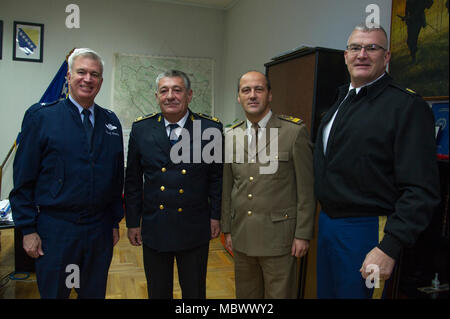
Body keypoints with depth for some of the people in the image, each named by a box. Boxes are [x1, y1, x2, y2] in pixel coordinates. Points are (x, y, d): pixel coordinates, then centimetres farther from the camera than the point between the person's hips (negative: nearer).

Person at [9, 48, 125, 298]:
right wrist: (28, 229, -6)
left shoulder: (111, 121, 6)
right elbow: (23, 179, -4)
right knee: (53, 292, 12)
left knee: (95, 292, 17)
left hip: (100, 231, 4)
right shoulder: (40, 116, -4)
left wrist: (115, 222, 9)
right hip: (55, 230, -3)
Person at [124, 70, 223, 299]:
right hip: (154, 227, 2)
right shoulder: (141, 129, -1)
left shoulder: (211, 128, -6)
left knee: (195, 292, 16)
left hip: (194, 230, -1)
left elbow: (217, 176, 0)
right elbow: (133, 180, 4)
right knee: (157, 292, 19)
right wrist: (133, 222, 4)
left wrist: (215, 216, -1)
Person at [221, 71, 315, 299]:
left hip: (278, 236, -4)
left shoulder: (295, 132, -9)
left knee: (280, 293, 9)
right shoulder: (231, 136, 5)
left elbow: (306, 189, -8)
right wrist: (227, 229, 11)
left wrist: (303, 234, -8)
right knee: (245, 294, 18)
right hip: (242, 237, 5)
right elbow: (227, 188, 10)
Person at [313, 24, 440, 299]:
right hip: (327, 223, 8)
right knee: (326, 292, 21)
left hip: (367, 232, -8)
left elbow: (421, 191, -19)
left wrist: (389, 248, -23)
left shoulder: (408, 106, -13)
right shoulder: (340, 102, 12)